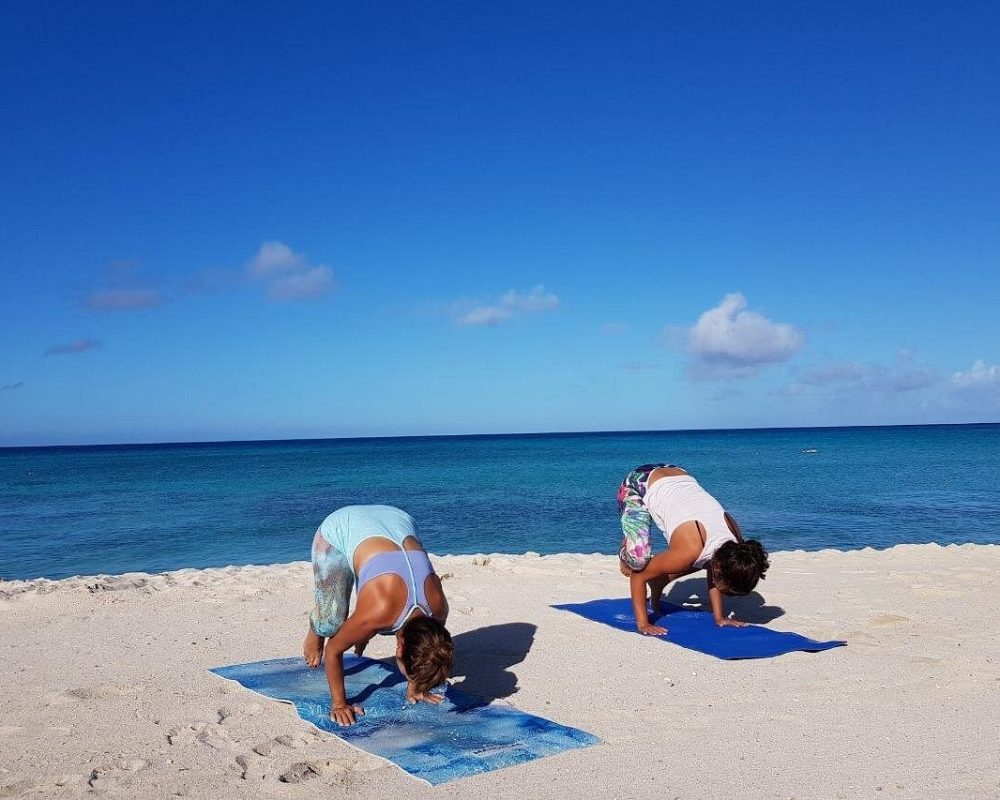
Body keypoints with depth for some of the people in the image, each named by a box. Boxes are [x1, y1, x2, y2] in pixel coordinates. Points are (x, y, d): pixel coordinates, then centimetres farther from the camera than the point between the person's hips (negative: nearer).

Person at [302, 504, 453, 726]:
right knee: (332, 620, -15)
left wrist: (414, 688, 11)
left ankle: (362, 634, 28)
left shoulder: (438, 607, -24)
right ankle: (316, 632, 19)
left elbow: (431, 641, 1)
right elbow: (333, 651, -17)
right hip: (339, 530, -4)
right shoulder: (378, 613, -36)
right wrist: (339, 704, -8)